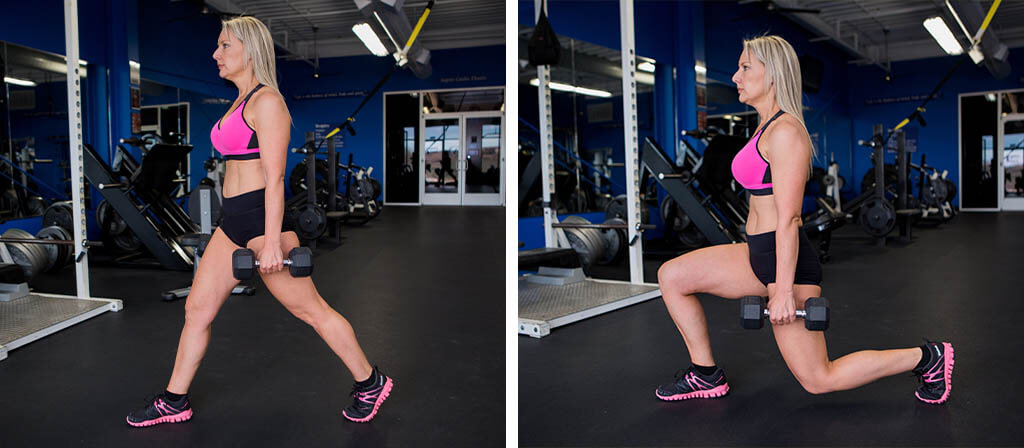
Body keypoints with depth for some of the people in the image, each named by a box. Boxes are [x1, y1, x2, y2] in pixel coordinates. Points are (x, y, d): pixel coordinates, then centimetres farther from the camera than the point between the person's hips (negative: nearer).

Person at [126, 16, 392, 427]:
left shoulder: (267, 101, -12)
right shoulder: (240, 103, 16)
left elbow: (274, 177, -19)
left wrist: (272, 242, -22)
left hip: (261, 217, -9)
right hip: (233, 221, 9)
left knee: (310, 309, 1)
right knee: (197, 308, 12)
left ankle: (370, 383, 15)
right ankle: (175, 402, 26)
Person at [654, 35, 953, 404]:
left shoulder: (786, 132, -16)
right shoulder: (767, 128, 14)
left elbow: (788, 219, -21)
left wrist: (784, 291, -22)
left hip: (787, 261, -9)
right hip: (760, 253, 10)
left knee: (818, 380, -1)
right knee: (671, 276, 4)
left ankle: (927, 357, 16)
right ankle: (706, 375, 12)